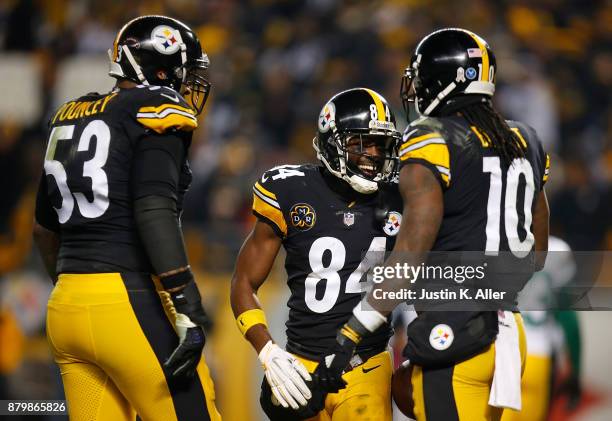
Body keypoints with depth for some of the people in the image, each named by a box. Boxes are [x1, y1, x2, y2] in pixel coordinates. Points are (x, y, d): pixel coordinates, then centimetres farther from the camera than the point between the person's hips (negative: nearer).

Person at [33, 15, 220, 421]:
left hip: (67, 307, 8)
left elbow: (45, 228, 25)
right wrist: (188, 311, -20)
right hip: (130, 305, -8)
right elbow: (155, 213, -18)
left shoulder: (71, 118, 18)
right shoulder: (156, 113, -5)